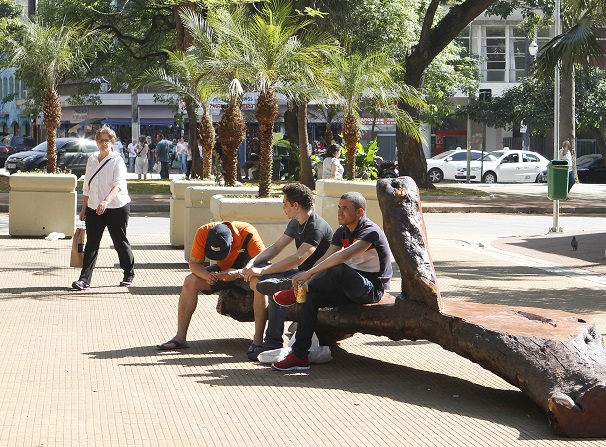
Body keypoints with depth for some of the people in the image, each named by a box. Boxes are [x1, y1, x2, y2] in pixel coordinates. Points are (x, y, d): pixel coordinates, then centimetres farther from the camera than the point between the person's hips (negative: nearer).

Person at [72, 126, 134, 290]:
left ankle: (129, 274, 27)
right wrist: (84, 208, 17)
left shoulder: (117, 161, -9)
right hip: (94, 209, 5)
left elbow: (118, 185, -23)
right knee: (91, 244, -4)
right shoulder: (92, 160, 9)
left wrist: (106, 201, -38)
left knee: (120, 242, 7)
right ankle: (84, 279, -8)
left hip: (116, 208, -5)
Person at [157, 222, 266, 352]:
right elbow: (194, 263, -16)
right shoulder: (203, 233, -24)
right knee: (190, 282, -20)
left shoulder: (248, 234, -33)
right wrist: (206, 275, -39)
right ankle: (180, 337, -15)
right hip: (223, 271, 4)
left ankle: (258, 338, -32)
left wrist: (238, 273, -49)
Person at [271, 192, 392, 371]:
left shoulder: (371, 232, -19)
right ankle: (299, 356, -13)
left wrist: (309, 273, -35)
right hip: (351, 287, 8)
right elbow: (325, 258, 1)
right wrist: (305, 281, -18)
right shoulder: (342, 232, 8)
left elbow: (344, 256, -34)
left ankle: (295, 294, -12)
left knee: (338, 270, -35)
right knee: (311, 297, -13)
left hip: (372, 289, -8)